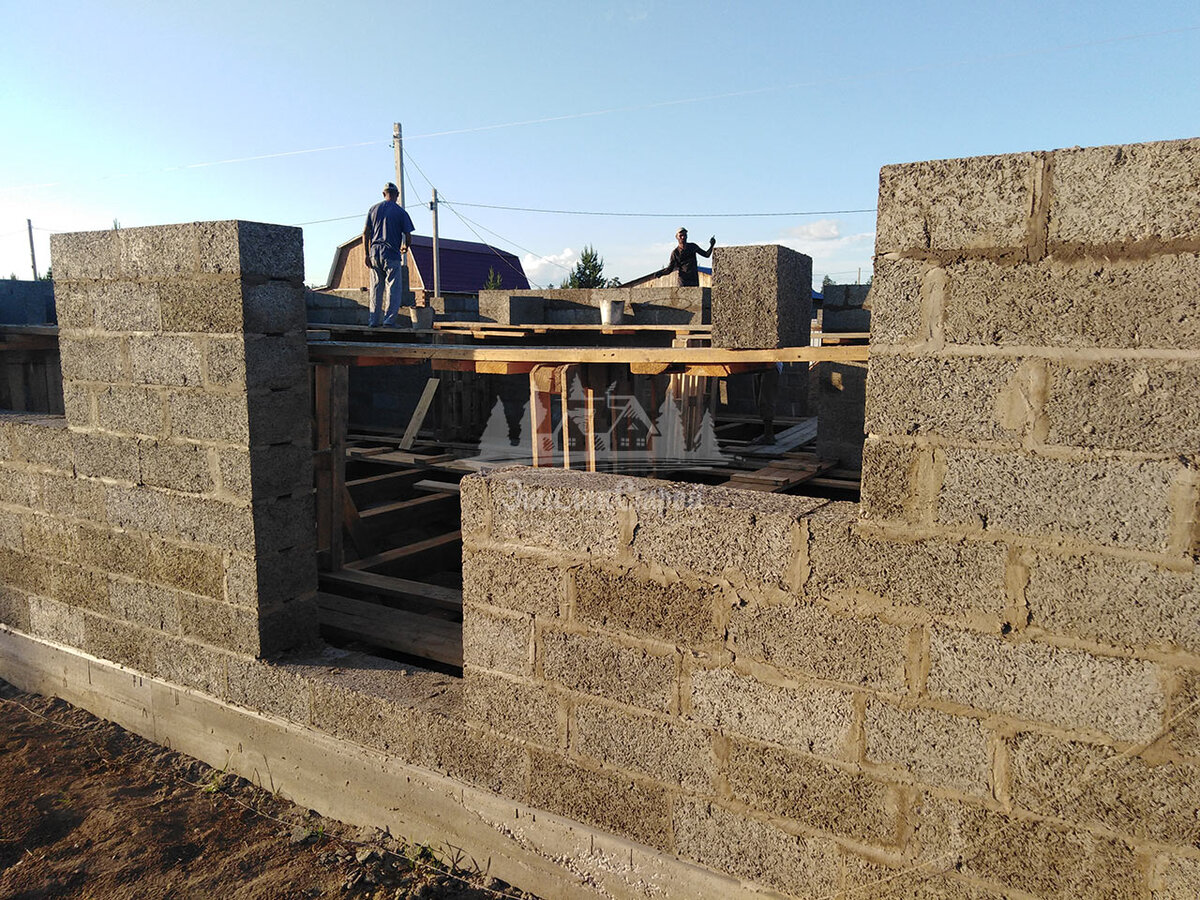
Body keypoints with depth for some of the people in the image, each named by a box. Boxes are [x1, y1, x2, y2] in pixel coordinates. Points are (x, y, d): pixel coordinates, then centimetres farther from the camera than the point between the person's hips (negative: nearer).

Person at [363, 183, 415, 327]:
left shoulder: (374, 209, 10)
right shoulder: (400, 211, -1)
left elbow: (365, 233, 6)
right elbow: (408, 236, -3)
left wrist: (366, 254, 7)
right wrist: (405, 247, 18)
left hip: (374, 253, 4)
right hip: (391, 253, -4)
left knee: (376, 287, 10)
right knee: (393, 288, -1)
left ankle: (374, 320, 11)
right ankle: (389, 319, -8)